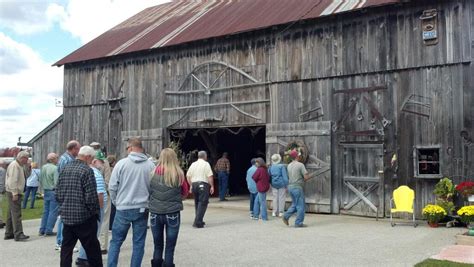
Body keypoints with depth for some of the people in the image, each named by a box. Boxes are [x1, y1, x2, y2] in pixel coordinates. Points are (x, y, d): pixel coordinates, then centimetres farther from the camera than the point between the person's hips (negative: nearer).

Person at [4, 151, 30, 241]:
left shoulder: (19, 166, 18)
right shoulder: (14, 165, -14)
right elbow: (12, 180, -22)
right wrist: (14, 193, -24)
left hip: (15, 192, 11)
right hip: (13, 193, -11)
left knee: (11, 214, 14)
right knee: (16, 214, -13)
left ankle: (9, 234, 22)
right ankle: (18, 234, -15)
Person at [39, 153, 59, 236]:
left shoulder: (43, 167, 6)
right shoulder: (55, 168, -16)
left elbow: (40, 180, 12)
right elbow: (56, 182, -20)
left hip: (46, 191, 8)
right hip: (53, 191, -8)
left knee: (46, 211, 14)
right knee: (53, 211, 0)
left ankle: (42, 230, 18)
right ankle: (48, 230, 1)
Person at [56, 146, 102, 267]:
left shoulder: (64, 169, 7)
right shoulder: (87, 171, -15)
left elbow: (58, 193, 11)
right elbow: (91, 197, -17)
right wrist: (96, 212, -5)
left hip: (66, 216, 7)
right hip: (84, 217, -6)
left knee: (66, 248, 13)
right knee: (92, 249, 5)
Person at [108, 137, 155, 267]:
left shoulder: (122, 163, -7)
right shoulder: (150, 165, -2)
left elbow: (112, 187, -4)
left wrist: (116, 202, 11)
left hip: (123, 209, -1)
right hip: (142, 209, 1)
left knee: (116, 241, 11)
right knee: (138, 243, 10)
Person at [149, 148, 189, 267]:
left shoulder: (153, 173, -4)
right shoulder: (178, 174, -8)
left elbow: (148, 191, 8)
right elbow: (185, 192, 5)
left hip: (155, 213, 2)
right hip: (172, 213, -2)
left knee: (158, 246, 15)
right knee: (170, 247, 7)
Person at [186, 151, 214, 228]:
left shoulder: (193, 164, 12)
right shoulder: (206, 164, -5)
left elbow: (188, 176, 13)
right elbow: (210, 176, -12)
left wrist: (191, 185, 20)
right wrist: (212, 186, -6)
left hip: (194, 184, 6)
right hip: (203, 184, -6)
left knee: (197, 203, 16)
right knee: (202, 203, -5)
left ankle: (199, 221, 24)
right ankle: (197, 222, -13)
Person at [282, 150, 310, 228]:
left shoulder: (289, 165, 9)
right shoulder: (300, 165, -13)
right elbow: (307, 177, -16)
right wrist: (303, 180, 5)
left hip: (290, 186, 7)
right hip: (298, 187, -7)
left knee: (295, 204, 20)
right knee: (300, 206, 2)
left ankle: (286, 216, 9)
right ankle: (298, 223, 5)